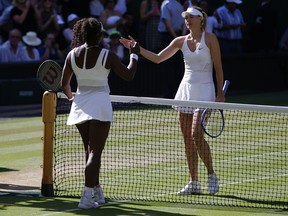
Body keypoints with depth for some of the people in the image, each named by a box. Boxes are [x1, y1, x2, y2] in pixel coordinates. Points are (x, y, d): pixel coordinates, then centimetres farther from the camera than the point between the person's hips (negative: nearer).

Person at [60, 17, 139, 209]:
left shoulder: (72, 55, 0)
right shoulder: (107, 56, -11)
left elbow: (64, 84, 9)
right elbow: (128, 75, -3)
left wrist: (71, 96, 30)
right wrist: (134, 55, 12)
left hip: (80, 105, 5)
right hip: (100, 104, -5)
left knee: (90, 150, 18)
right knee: (95, 152, -6)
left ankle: (97, 193, 30)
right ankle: (87, 197, -16)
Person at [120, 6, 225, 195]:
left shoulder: (210, 39, -4)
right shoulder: (181, 41, 9)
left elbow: (218, 66, -4)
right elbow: (158, 58, 10)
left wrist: (220, 92, -9)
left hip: (204, 90, -5)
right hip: (186, 89, 5)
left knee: (197, 135, -17)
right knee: (187, 138, 2)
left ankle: (212, 175, -1)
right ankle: (194, 183, 7)